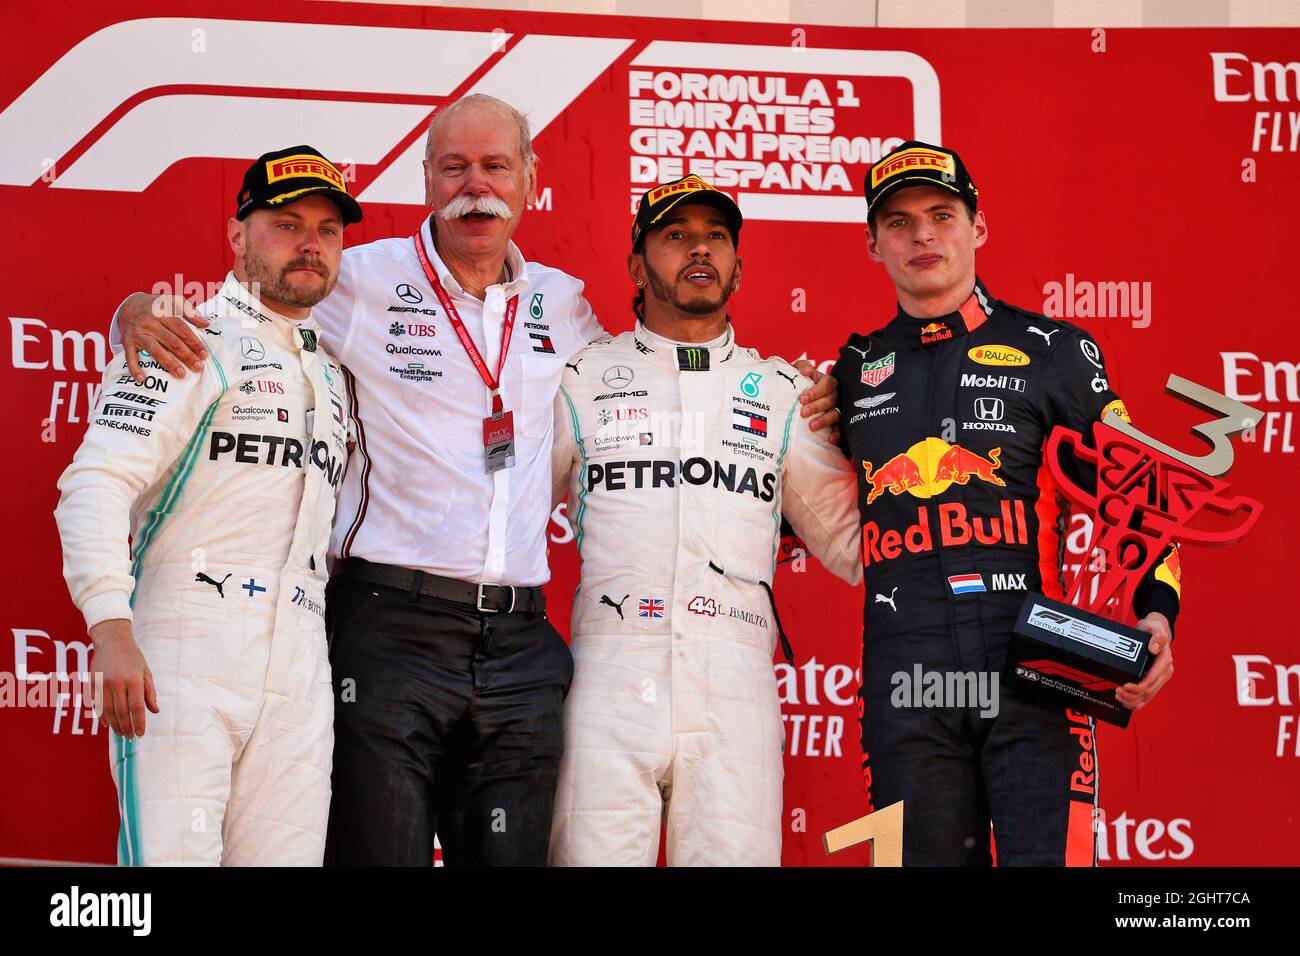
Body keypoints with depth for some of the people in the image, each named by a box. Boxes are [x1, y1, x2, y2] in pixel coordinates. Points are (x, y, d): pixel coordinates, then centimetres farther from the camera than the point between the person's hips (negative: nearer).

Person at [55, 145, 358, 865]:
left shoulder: (331, 374, 23)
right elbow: (96, 482, -12)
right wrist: (112, 631, -23)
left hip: (299, 671, 6)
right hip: (181, 655, -6)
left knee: (288, 855, 2)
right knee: (170, 858, -14)